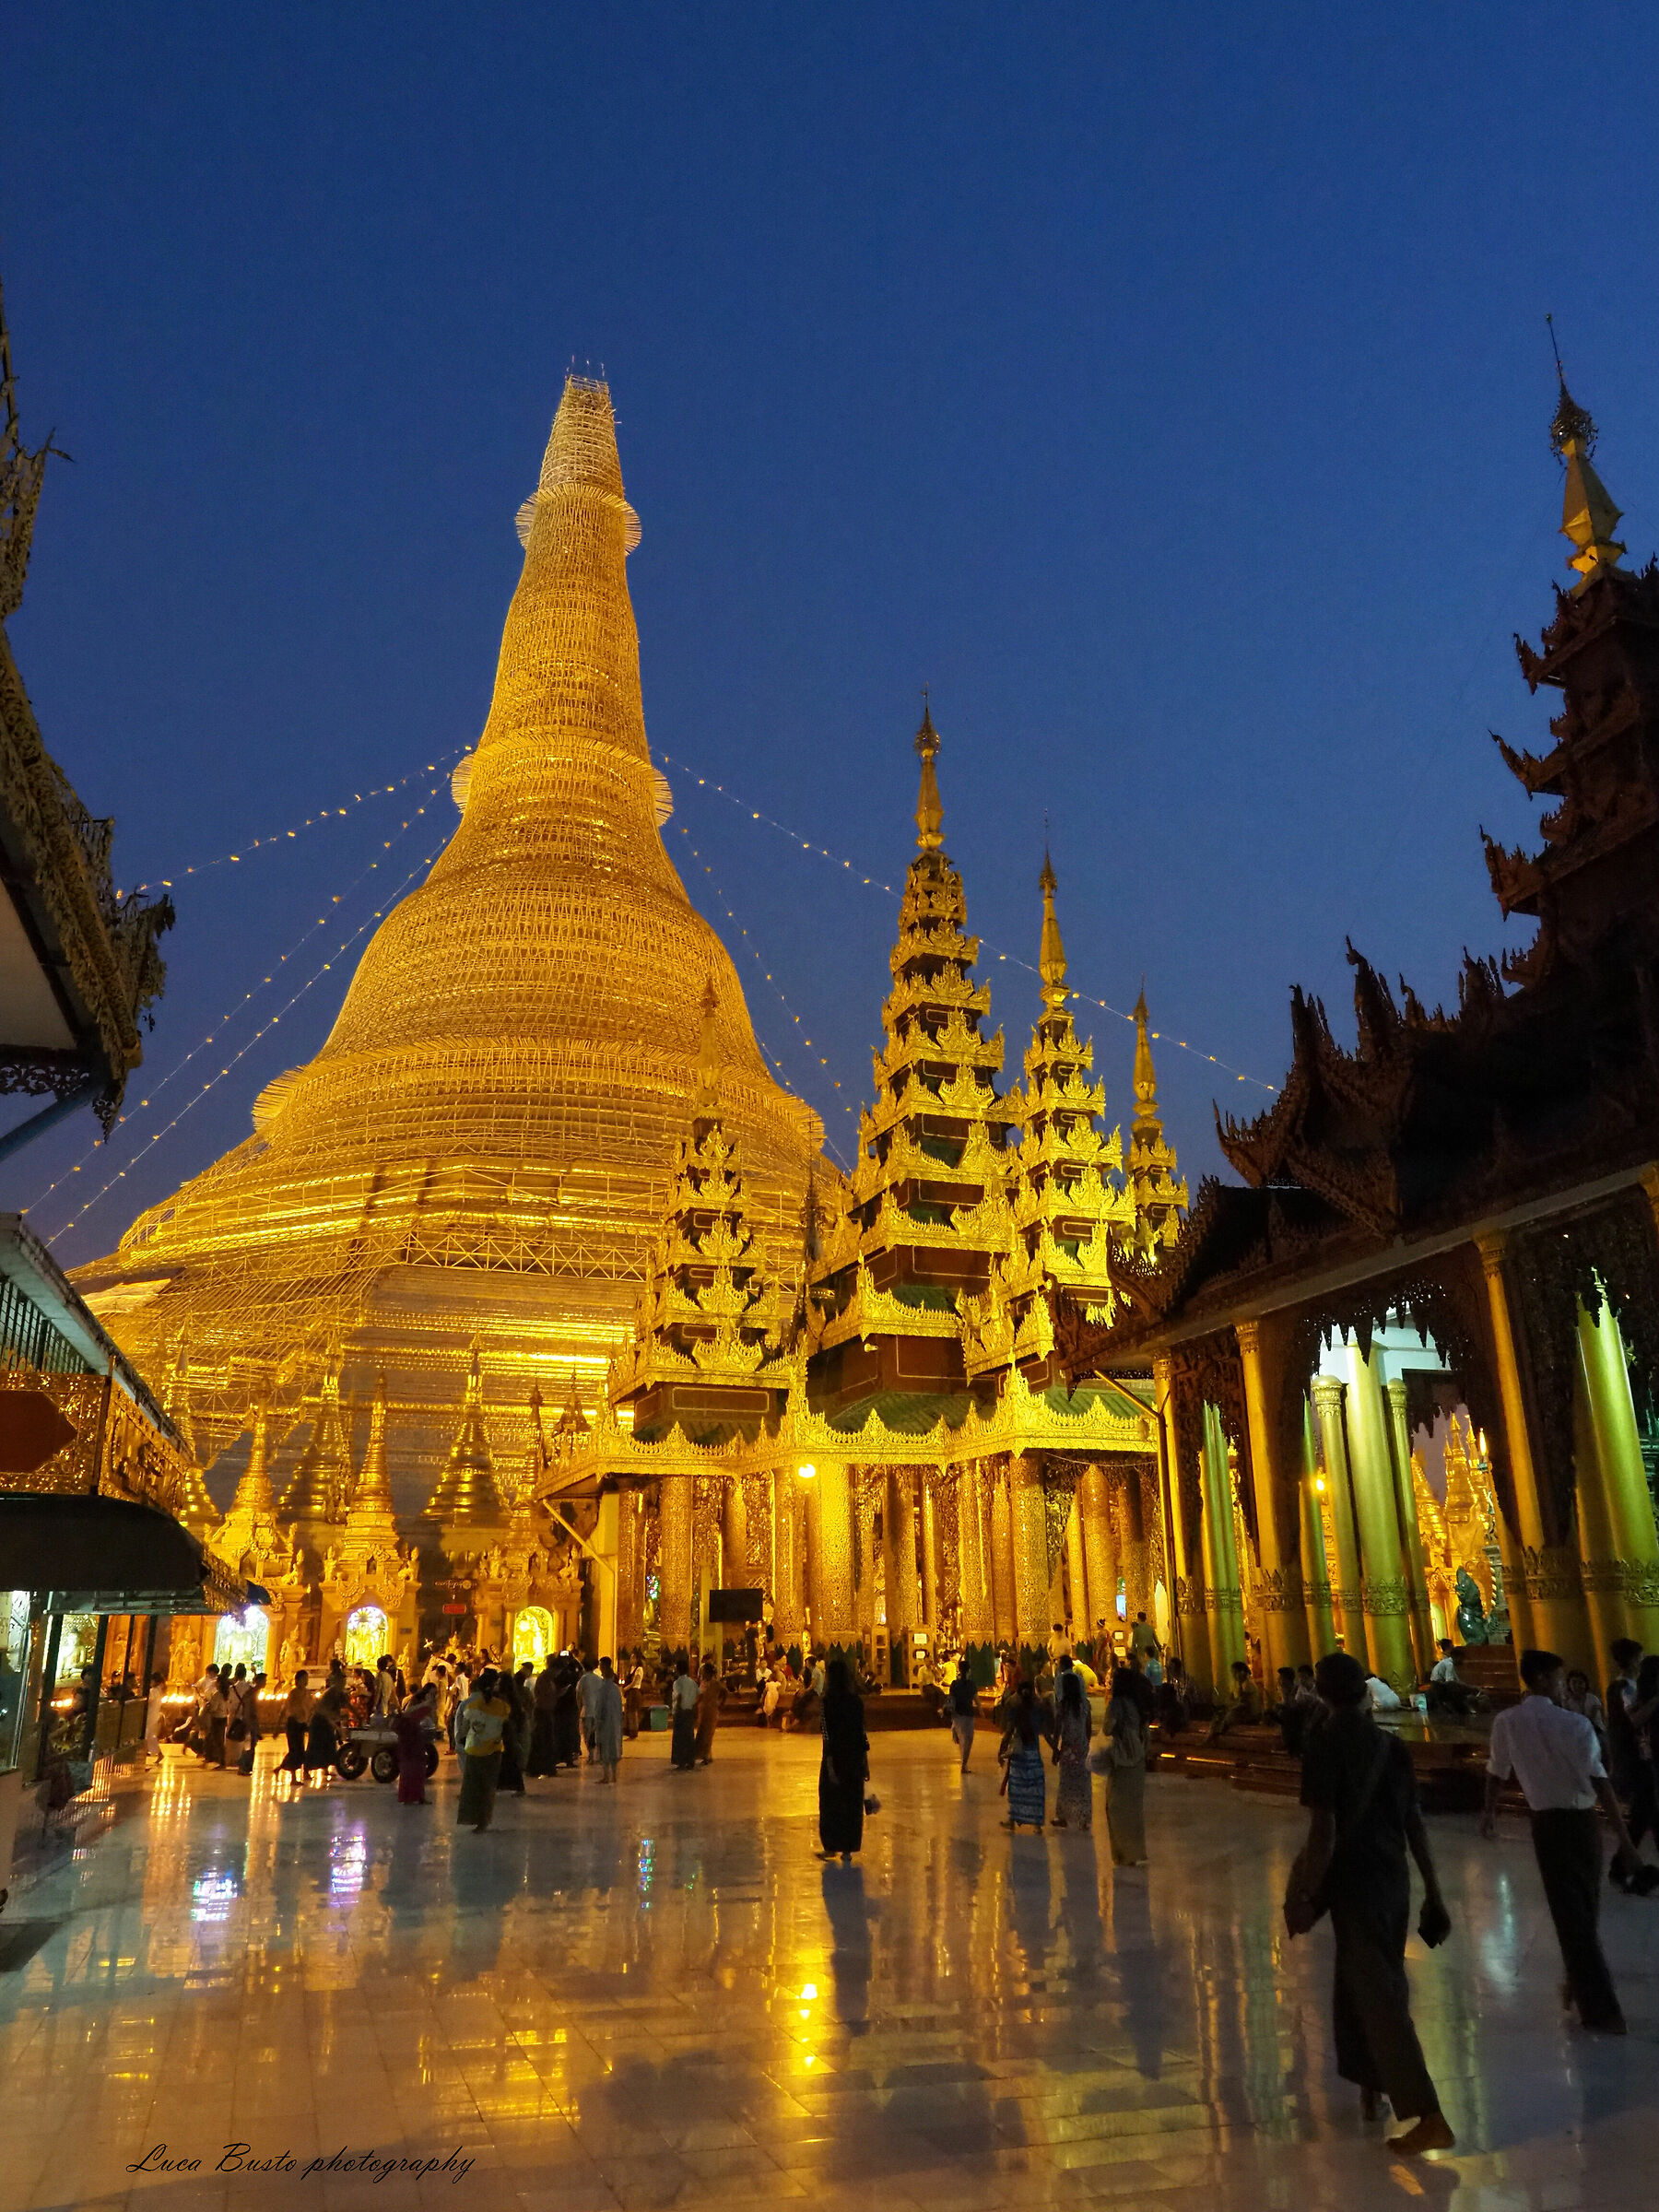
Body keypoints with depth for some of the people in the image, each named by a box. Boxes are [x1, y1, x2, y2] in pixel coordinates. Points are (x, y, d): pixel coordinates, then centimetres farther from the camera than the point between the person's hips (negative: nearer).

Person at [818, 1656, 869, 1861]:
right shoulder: (856, 1701, 2)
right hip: (855, 1759, 4)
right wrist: (865, 1763, 11)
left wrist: (830, 1765, -16)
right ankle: (848, 1850, 15)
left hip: (836, 1759, -4)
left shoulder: (829, 1702, -13)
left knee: (831, 1803, 11)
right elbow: (862, 1733, 5)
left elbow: (828, 1735, -17)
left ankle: (831, 1847, 19)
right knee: (852, 1803, 12)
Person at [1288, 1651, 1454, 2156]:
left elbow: (1323, 1833, -19)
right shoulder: (1391, 1746, 3)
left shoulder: (1325, 1746, -16)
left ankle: (1428, 2117, -3)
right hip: (1394, 1882, 7)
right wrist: (1433, 1892, 13)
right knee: (1357, 1986, 22)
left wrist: (1305, 1897, -10)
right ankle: (1372, 2089, 33)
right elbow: (1415, 1825, 5)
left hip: (1355, 1886, -7)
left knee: (1380, 1999, -1)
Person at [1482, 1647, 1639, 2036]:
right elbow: (1600, 1781, -17)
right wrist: (1623, 1837, -13)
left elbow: (1496, 1772, 10)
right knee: (1585, 1910, 20)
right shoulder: (1575, 1723, -11)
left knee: (1569, 1914, 5)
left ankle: (1600, 2008, 5)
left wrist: (1489, 1812, 27)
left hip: (1548, 1824, -1)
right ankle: (1583, 1984, 36)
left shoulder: (1507, 1722, -4)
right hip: (1584, 1821, 1)